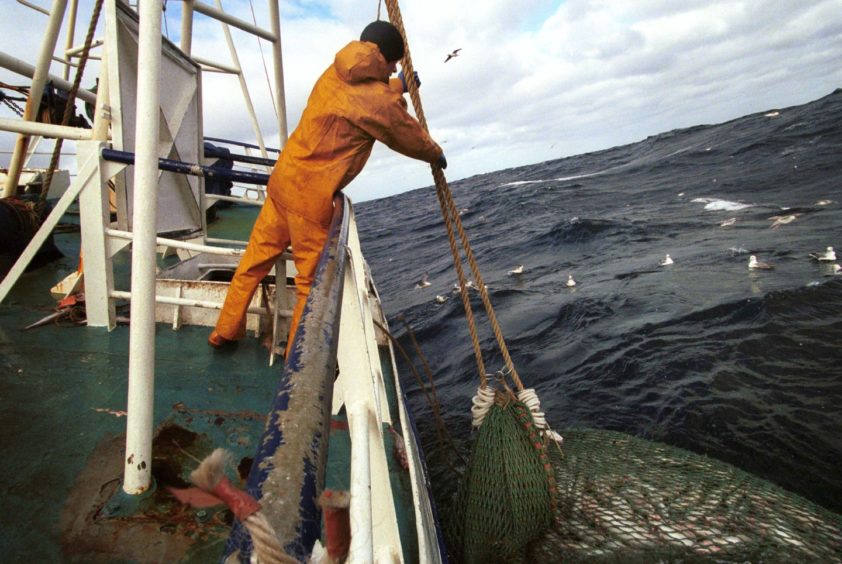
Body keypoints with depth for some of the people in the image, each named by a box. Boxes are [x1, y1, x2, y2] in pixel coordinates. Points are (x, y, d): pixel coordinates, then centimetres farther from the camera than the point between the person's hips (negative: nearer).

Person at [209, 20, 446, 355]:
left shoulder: (337, 73, 10)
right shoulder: (377, 101, -11)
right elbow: (409, 135, 6)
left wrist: (398, 86, 46)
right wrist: (436, 155, 25)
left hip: (283, 177, 8)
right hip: (311, 194, -8)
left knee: (256, 258, 17)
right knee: (312, 280, 6)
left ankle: (226, 331, 33)